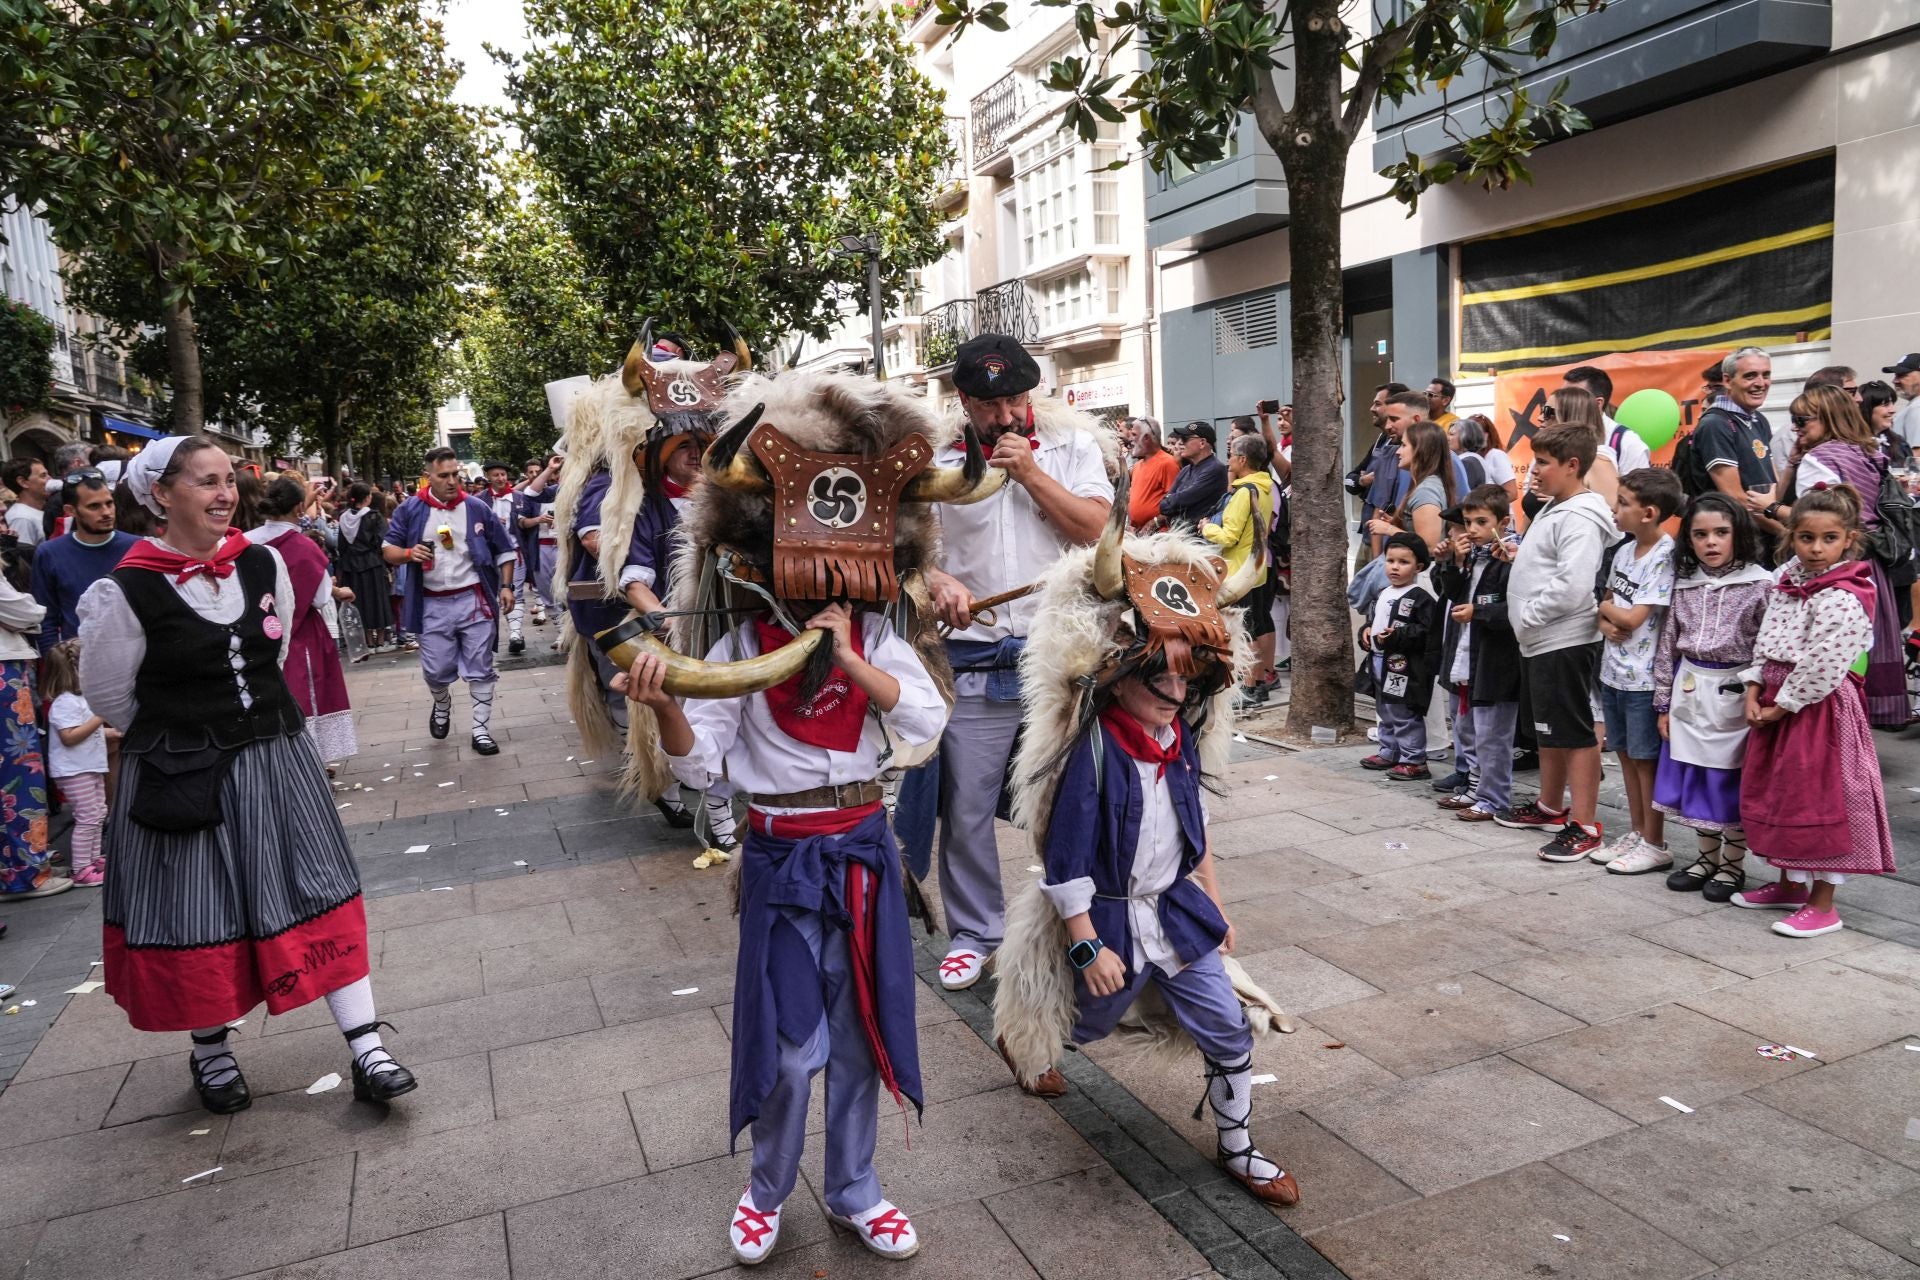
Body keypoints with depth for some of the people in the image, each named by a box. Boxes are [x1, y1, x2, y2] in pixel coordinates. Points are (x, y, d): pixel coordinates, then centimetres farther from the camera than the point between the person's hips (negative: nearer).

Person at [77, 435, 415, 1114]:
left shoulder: (264, 564, -1)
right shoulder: (127, 592, -13)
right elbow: (107, 694, 0)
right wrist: (181, 730, 11)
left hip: (273, 758, 3)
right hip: (178, 773, -3)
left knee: (317, 898, 2)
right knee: (196, 918, 9)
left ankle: (366, 1049, 7)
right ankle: (210, 1052, 32)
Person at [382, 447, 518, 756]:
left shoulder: (476, 508, 0)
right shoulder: (410, 510, -2)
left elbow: (504, 549, 8)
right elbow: (388, 549, 3)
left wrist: (506, 586, 0)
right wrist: (408, 554, -18)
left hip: (474, 599, 0)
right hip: (433, 604, 0)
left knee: (480, 668, 2)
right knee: (436, 670, 9)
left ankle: (481, 729, 11)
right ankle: (442, 707, 41)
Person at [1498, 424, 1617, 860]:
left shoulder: (1580, 518, -17)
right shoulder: (1552, 509, 14)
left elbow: (1573, 587, -26)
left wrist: (1529, 614, -17)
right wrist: (1517, 555, 7)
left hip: (1565, 643, -11)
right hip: (1539, 641, 11)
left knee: (1574, 732, -4)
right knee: (1548, 730, 20)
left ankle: (1584, 826, 3)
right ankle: (1550, 806, 34)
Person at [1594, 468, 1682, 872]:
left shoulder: (1665, 557, -16)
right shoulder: (1625, 550, 8)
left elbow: (1633, 618, -19)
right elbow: (1605, 603, 15)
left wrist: (1606, 607, -1)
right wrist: (1606, 623, -7)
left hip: (1643, 676, -8)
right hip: (1613, 669, 8)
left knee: (1645, 758, 2)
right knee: (1626, 753, 15)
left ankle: (1654, 843, 13)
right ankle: (1636, 833, 27)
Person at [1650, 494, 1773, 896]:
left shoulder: (1760, 584, -7)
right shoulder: (1685, 584, 6)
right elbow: (1667, 646, 9)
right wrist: (1663, 702, 8)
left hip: (1734, 694, -4)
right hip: (1690, 692, 5)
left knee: (1732, 781, 4)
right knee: (1694, 777, 12)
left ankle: (1733, 864, 19)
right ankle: (1707, 857, 27)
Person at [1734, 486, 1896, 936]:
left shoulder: (1843, 598, -18)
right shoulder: (1788, 581, 7)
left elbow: (1820, 667, -21)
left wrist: (1782, 706, -14)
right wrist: (1754, 691, 1)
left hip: (1819, 708, -8)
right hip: (1778, 701, 8)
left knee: (1821, 799, 0)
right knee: (1778, 793, 16)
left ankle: (1823, 905, 10)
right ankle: (1791, 884, 33)